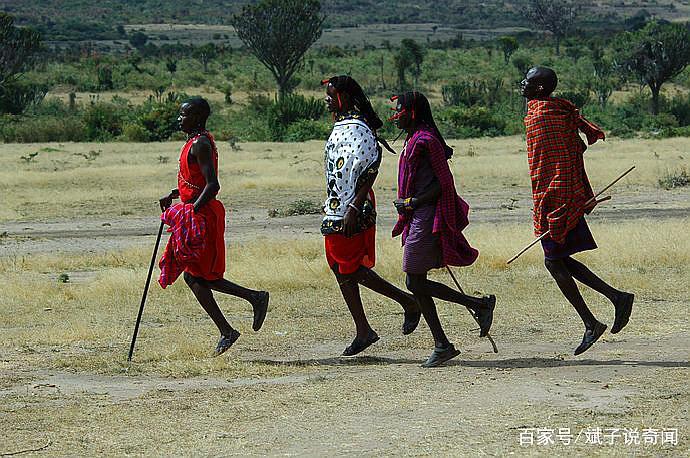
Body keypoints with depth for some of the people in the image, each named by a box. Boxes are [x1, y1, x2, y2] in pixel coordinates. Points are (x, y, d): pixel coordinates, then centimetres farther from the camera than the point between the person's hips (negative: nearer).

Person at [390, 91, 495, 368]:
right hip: (417, 219, 10)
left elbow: (444, 181, -18)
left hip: (425, 219, -10)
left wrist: (413, 202, -19)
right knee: (416, 284, 8)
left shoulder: (424, 140, -14)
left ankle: (480, 305, -2)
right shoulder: (414, 140, 15)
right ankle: (441, 345, 9)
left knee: (415, 283, -8)